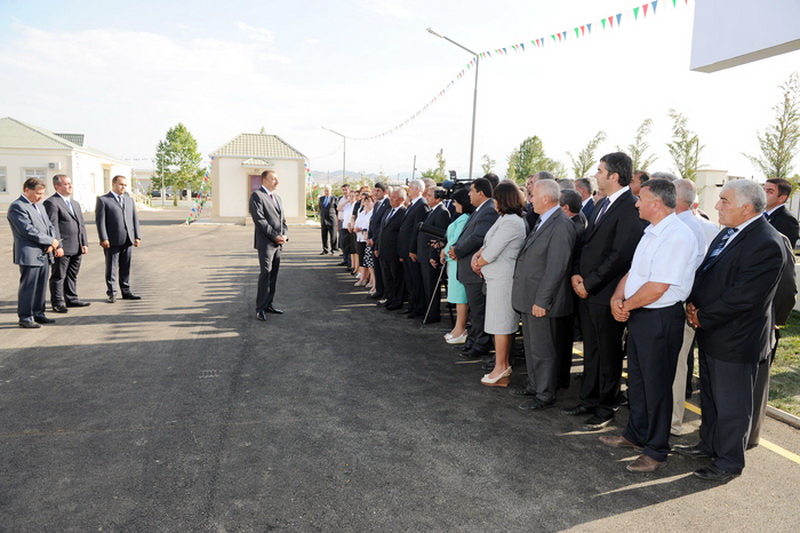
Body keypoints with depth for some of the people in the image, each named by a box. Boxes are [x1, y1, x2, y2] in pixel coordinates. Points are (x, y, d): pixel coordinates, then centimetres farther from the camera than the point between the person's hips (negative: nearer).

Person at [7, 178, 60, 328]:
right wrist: (51, 241, -12)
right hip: (30, 255, -8)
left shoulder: (39, 207, 19)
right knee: (28, 287, -2)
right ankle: (25, 318, 6)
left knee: (41, 287, 13)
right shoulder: (17, 207, -9)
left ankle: (38, 314, 22)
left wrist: (53, 245, -2)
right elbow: (28, 230, -17)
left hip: (44, 254, 8)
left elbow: (50, 226, 16)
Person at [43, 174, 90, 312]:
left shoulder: (75, 203, 19)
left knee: (72, 275, 15)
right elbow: (53, 226, -14)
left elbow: (81, 224, 18)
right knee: (58, 276, 2)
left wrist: (84, 243, 10)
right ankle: (57, 303, 9)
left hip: (76, 248, 8)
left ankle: (71, 299, 25)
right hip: (62, 248, -8)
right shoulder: (51, 203, -8)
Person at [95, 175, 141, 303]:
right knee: (111, 268, 1)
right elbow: (100, 220, -5)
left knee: (126, 268, 10)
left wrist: (137, 236, 7)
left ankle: (126, 291, 17)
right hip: (112, 241, -5)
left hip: (127, 240, 5)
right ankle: (112, 293, 7)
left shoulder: (129, 200, 17)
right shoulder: (103, 200, 1)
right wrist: (103, 239, -13)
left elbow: (135, 219, 16)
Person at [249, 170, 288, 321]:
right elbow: (259, 219, -15)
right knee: (265, 273, -9)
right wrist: (275, 236, -16)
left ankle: (268, 304, 17)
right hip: (265, 242, -8)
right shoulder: (257, 195, -6)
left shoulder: (277, 197, 20)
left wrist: (285, 234, 0)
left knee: (274, 274, 9)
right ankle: (260, 308, -4)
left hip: (278, 243, 8)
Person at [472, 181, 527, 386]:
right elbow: (490, 244, 16)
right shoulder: (506, 218, 13)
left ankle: (500, 370, 8)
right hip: (499, 278, 10)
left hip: (501, 279, -10)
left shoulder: (510, 222, -19)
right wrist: (477, 255, 0)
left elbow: (491, 254, -20)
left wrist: (478, 263, -3)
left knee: (500, 325, -2)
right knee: (504, 324, 16)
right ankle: (503, 365, 26)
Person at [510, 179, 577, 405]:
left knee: (543, 350, 3)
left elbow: (556, 268, -23)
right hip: (529, 299, 10)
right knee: (531, 346, 21)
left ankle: (545, 395, 18)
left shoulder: (561, 226, -19)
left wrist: (542, 301, -22)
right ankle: (534, 385, 37)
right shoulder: (543, 222, 12)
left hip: (542, 301, -10)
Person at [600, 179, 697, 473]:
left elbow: (658, 287, -25)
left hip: (660, 319, -9)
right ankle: (635, 434, 38)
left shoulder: (678, 237, -21)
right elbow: (633, 271, 12)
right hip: (637, 316, 9)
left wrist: (626, 305, -12)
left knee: (656, 384, 4)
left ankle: (656, 450, 20)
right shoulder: (652, 233, 11)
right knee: (637, 379, 20)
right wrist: (617, 297, -5)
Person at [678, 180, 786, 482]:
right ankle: (709, 444, 40)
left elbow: (741, 297, -26)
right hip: (711, 333, 9)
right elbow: (705, 271, 13)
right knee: (709, 396, 23)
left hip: (735, 339, -9)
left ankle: (730, 461, 24)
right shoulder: (729, 232, 7)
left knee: (731, 404, 7)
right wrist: (693, 304, -3)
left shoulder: (767, 244, -22)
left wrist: (703, 318, -16)